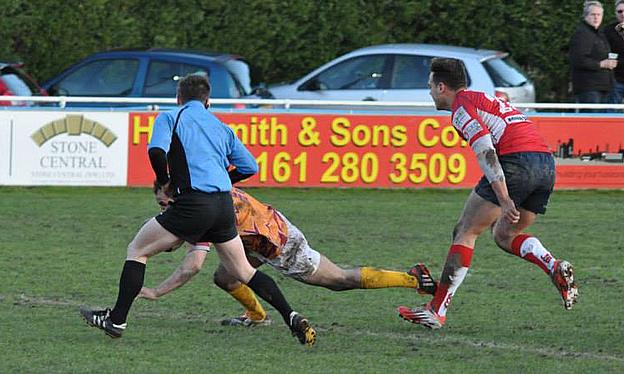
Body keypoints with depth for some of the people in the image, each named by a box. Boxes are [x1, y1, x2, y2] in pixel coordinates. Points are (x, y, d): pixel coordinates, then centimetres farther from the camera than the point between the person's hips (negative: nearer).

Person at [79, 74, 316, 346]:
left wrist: (165, 186, 1)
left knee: (137, 250, 9)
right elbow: (250, 167, 20)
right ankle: (292, 317, 4)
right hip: (224, 204, 5)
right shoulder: (221, 127, 21)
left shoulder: (170, 118, 6)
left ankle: (117, 320, 6)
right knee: (243, 272, 16)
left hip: (193, 202, -5)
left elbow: (156, 151, -14)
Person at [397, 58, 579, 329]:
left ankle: (437, 310, -1)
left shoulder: (461, 106, 1)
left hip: (517, 162, -8)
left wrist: (504, 199, -19)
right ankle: (555, 268, -5)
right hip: (547, 162, 8)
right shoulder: (487, 100, 30)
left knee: (465, 232, 1)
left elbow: (486, 152, -13)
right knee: (505, 236, 21)